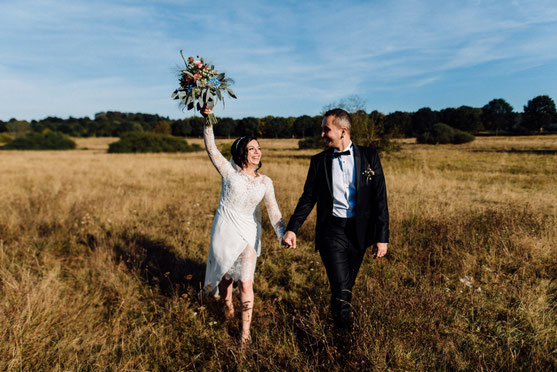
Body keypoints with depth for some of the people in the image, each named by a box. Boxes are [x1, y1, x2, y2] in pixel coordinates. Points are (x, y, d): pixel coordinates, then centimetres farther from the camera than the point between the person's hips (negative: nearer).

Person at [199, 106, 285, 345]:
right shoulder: (229, 171, -7)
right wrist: (208, 121, -25)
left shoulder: (265, 182, 0)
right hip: (224, 232, -1)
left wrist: (282, 234, -15)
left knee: (246, 283, -4)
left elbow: (273, 211, -3)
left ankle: (245, 331, 13)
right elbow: (211, 148, -14)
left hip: (248, 234, 1)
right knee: (224, 275, 17)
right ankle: (227, 304, 51)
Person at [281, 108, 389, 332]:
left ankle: (342, 325, 41)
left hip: (359, 231, 1)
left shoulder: (369, 157, 2)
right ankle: (343, 336, 12)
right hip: (331, 231, -1)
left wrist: (382, 237, -4)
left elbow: (380, 199, 0)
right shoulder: (319, 161, 5)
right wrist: (292, 229, -4)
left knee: (347, 286, 15)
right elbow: (308, 198, 7)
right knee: (341, 288, -9)